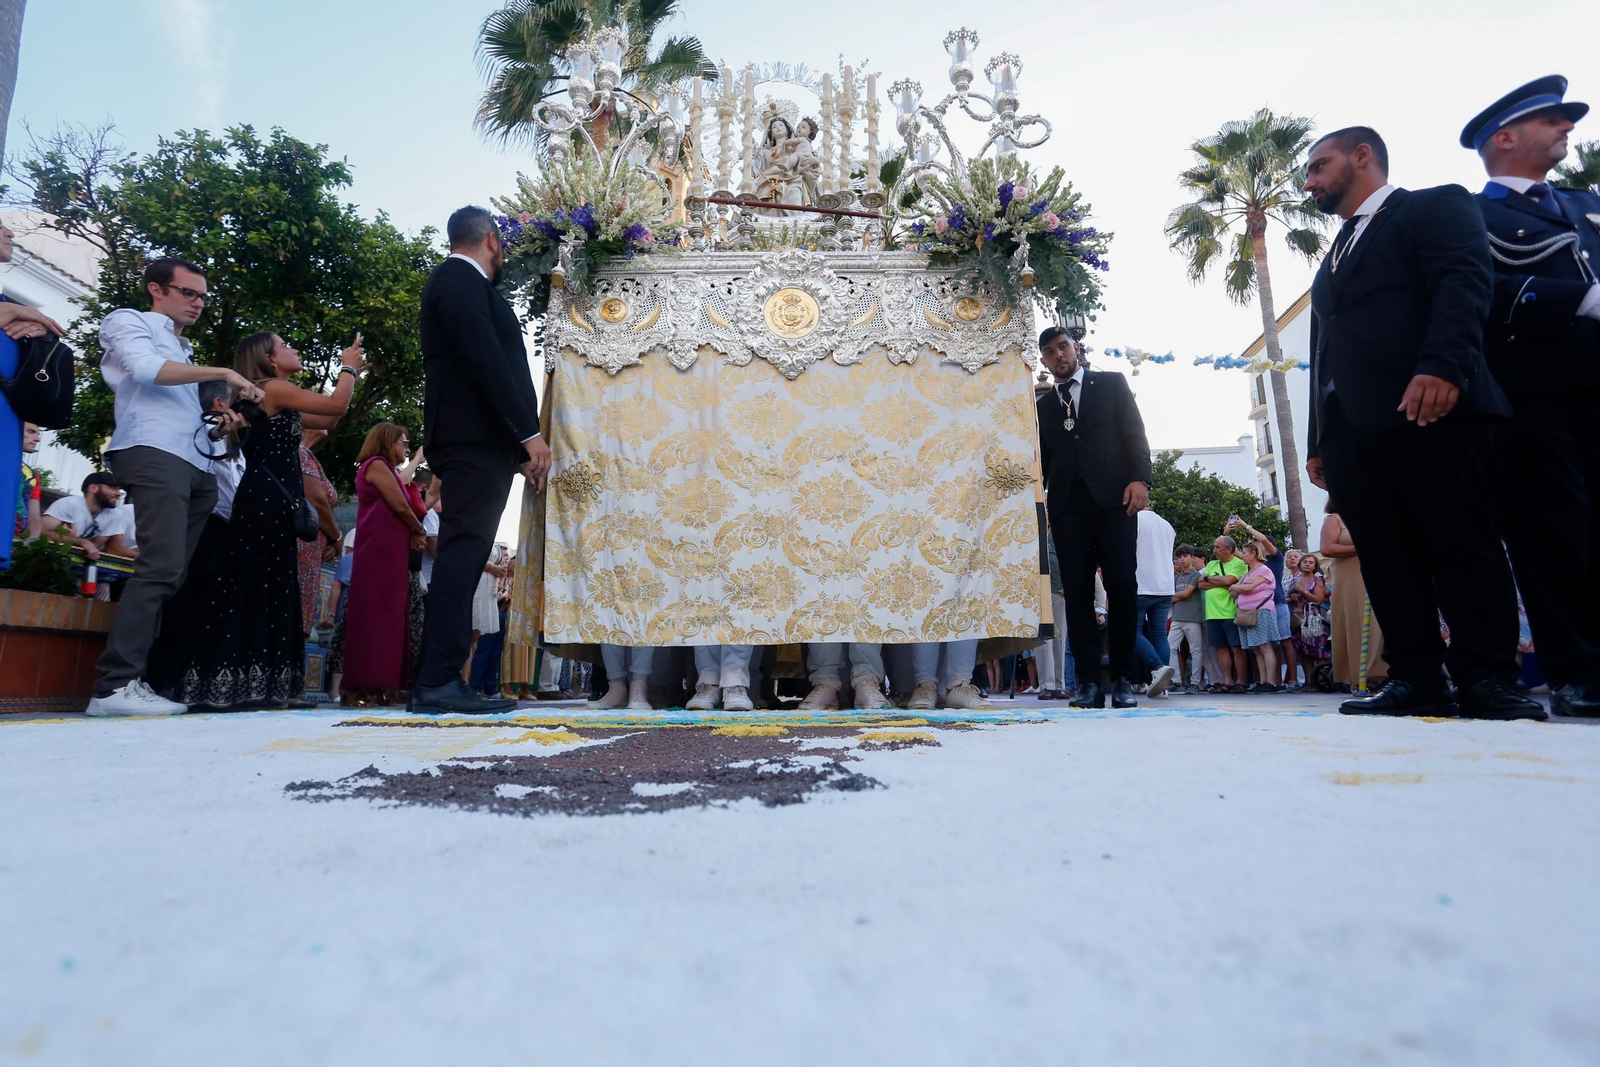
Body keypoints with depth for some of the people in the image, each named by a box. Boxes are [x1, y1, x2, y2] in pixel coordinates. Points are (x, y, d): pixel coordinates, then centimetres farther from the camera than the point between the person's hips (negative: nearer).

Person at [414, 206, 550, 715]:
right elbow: (486, 360, -16)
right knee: (462, 553, -13)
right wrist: (530, 433, -18)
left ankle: (437, 680, 6)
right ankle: (440, 681, -14)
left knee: (465, 556, 5)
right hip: (477, 439, -10)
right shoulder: (461, 281, -3)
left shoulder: (458, 282, 27)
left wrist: (519, 443, 19)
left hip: (482, 442, 10)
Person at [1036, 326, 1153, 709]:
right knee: (1077, 591, -4)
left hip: (1113, 496, -2)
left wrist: (1140, 478, -10)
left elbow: (1134, 433, 5)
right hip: (1067, 504, 2)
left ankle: (1123, 678, 0)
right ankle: (1089, 682, -3)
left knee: (1121, 585, -7)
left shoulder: (1111, 383, 15)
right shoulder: (1042, 405, 22)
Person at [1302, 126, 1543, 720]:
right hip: (1351, 429, 7)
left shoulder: (1436, 206, 10)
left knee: (1463, 547, -6)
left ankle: (1486, 682, -2)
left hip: (1428, 410, -7)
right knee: (1386, 560, 1)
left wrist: (1440, 366, -26)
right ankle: (1418, 680, 4)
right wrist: (1318, 441, 17)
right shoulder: (1333, 259, 31)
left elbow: (1464, 282, -9)